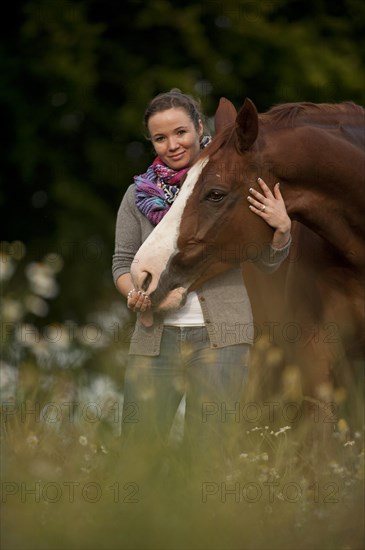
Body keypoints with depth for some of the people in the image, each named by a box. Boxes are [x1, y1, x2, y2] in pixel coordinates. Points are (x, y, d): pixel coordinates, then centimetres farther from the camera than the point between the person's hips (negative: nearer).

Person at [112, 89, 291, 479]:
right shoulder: (139, 195, 8)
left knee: (210, 452, -1)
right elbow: (123, 263, 11)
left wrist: (282, 228, -12)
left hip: (219, 334, -2)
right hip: (156, 333, 2)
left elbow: (267, 263, 7)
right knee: (138, 447, 3)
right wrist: (133, 293, -10)